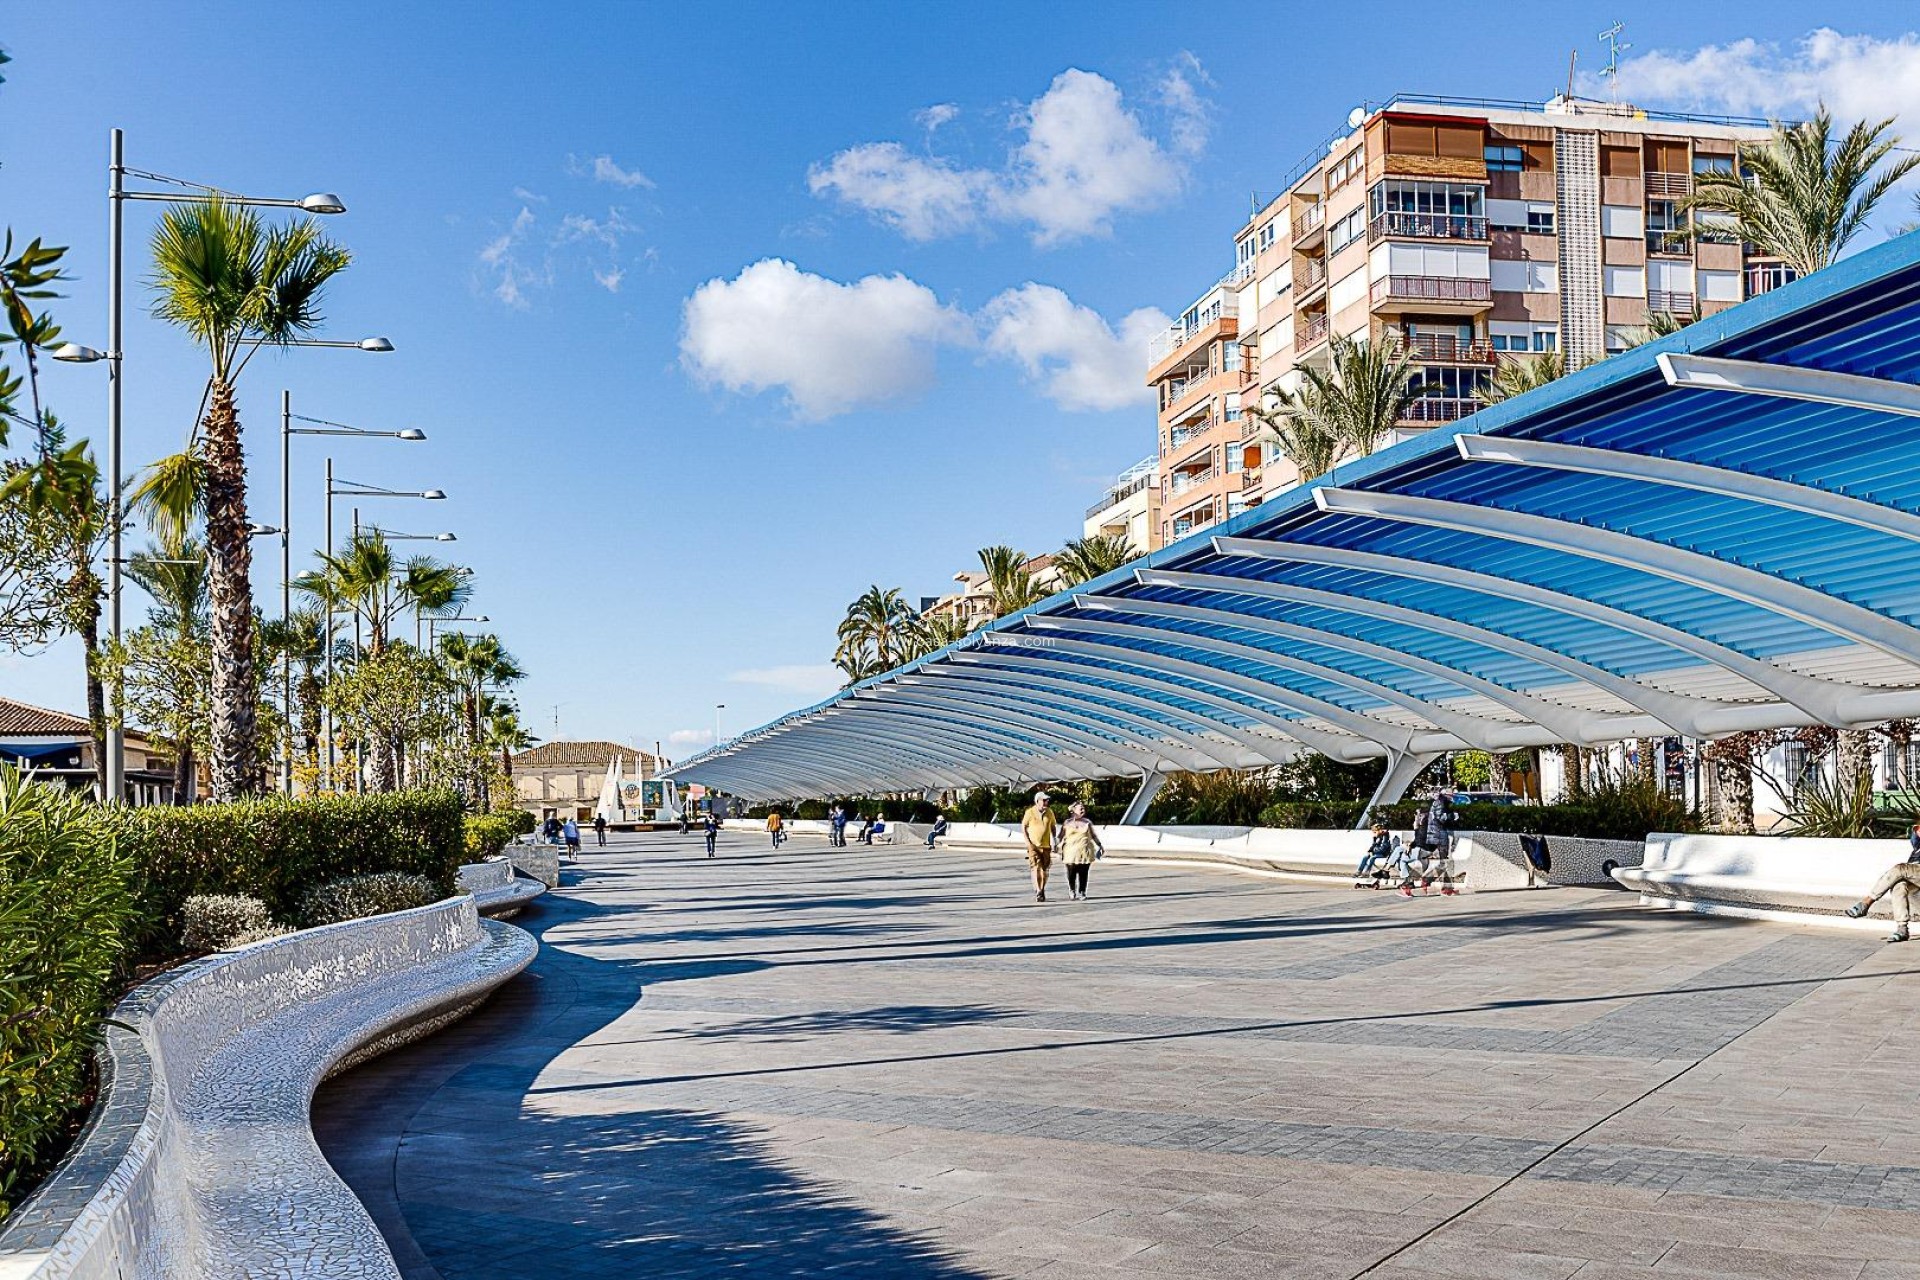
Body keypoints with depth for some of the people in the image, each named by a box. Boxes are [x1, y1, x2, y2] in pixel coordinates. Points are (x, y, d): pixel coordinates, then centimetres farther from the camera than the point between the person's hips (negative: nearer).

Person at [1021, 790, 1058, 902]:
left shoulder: (1049, 812, 2)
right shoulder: (1030, 812, -7)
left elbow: (1053, 826, 15)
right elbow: (1023, 827, 1)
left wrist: (1054, 841, 9)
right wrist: (1027, 841, -6)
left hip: (1046, 846, 3)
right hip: (1033, 846, -3)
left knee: (1045, 869, 6)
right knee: (1036, 868, -12)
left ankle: (1042, 891, 21)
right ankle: (1038, 893, -14)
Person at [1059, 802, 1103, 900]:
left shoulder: (1087, 822, 12)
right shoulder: (1067, 823, 6)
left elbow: (1094, 835, 18)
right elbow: (1062, 838, 8)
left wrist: (1100, 845, 15)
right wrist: (1060, 850, 2)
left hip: (1085, 852, 1)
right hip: (1071, 852, -1)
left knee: (1083, 874, -2)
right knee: (1072, 873, -1)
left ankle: (1082, 892, 7)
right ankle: (1071, 890, 19)